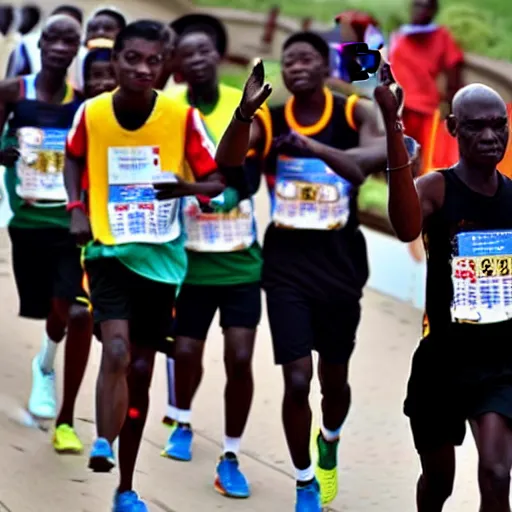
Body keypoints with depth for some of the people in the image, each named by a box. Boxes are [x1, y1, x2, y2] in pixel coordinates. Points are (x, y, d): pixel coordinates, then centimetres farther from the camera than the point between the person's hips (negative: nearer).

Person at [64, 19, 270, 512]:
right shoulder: (91, 113, -7)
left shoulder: (182, 116, -9)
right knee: (117, 351, -25)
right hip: (108, 251, -1)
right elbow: (74, 158, 15)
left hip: (160, 256, 1)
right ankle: (102, 445, -19)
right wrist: (77, 207, 1)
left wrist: (187, 188, -24)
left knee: (141, 369, 8)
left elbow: (216, 180, -3)